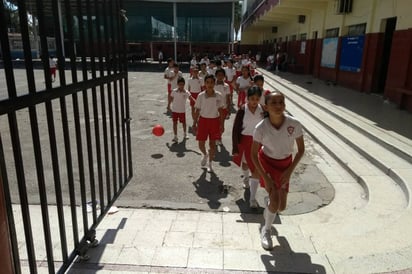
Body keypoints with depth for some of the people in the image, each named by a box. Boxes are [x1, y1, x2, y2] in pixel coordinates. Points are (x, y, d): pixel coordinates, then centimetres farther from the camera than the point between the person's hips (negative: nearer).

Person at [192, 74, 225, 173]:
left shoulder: (219, 96, -6)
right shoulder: (201, 96, -7)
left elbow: (221, 111, 0)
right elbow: (197, 110, -1)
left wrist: (222, 125, -1)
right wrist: (194, 123, -1)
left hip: (214, 121, 0)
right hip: (203, 120, 0)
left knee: (212, 143, 7)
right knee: (201, 144, 3)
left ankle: (210, 164, 26)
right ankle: (205, 155, 39)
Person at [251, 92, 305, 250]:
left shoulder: (294, 124, -26)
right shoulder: (261, 128, -27)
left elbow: (301, 150, -11)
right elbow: (254, 154, -15)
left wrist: (290, 171, -17)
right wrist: (265, 177, -19)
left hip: (285, 164, 2)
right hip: (267, 162, -2)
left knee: (282, 207, 5)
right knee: (275, 201, -16)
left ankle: (267, 210, 44)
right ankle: (266, 230, 15)